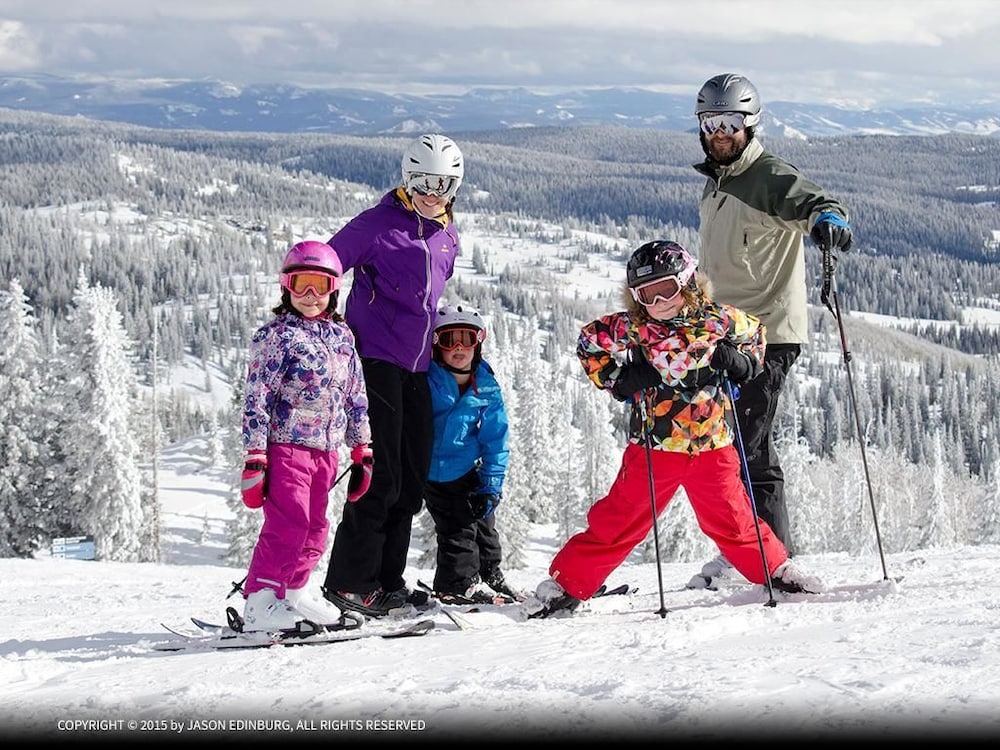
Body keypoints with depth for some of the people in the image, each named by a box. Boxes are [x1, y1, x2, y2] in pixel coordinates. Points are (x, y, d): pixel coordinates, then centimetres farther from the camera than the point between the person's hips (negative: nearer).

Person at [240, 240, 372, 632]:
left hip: (326, 449, 6)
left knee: (315, 525, 10)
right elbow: (256, 400, -9)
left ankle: (294, 591, 24)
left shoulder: (342, 336, 13)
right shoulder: (276, 335, -5)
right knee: (288, 523, -13)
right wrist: (255, 459, -15)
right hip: (286, 445, -6)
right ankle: (260, 603, -10)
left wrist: (361, 452, 17)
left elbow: (356, 398, 20)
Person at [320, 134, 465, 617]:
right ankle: (349, 582, -5)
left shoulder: (448, 236, 15)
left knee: (413, 478, 7)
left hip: (416, 368, 7)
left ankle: (387, 582, 15)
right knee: (381, 476, -11)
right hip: (374, 359, -7)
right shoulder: (377, 225, -6)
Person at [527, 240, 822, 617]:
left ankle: (776, 571, 29)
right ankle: (566, 583, 10)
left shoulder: (717, 320, -3)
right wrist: (619, 378, -6)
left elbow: (754, 332, 16)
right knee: (618, 521, 1)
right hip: (653, 447, -1)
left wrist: (741, 361, -4)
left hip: (712, 445, 1)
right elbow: (589, 343, 7)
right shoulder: (631, 328, -7)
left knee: (733, 521, 9)